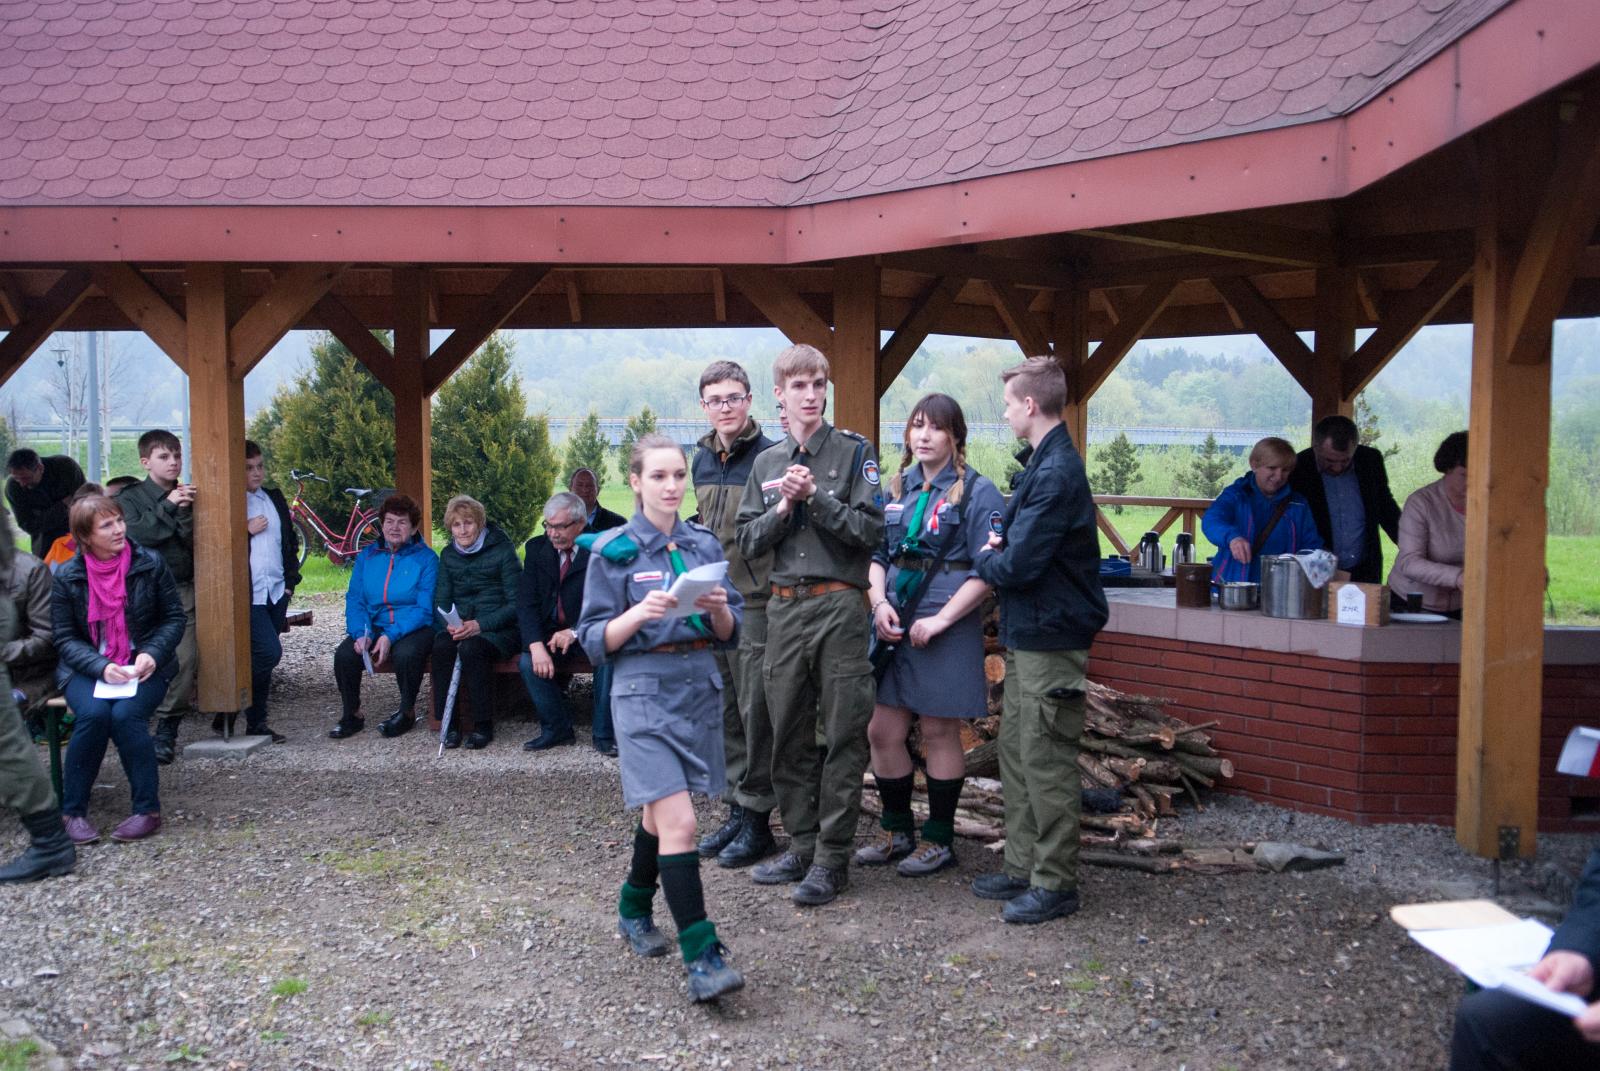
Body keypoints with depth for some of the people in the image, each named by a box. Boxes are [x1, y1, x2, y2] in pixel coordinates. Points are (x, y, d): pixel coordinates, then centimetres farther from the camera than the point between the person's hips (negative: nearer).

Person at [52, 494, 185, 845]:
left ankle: (147, 810, -17)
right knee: (93, 714, -30)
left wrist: (152, 654, -15)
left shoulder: (150, 564, -2)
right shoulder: (67, 578, -1)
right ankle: (73, 811, -13)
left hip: (143, 667, 0)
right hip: (87, 669, 1)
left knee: (126, 715, -30)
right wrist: (101, 667, -19)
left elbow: (174, 618, 3)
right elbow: (65, 638, -1)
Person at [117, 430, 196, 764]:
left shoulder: (186, 496, 11)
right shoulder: (131, 498, 4)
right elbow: (136, 534, -14)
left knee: (186, 659, -10)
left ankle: (167, 730, 0)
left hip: (184, 590, 2)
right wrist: (168, 506, -18)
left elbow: (193, 543, 1)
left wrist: (185, 512, -14)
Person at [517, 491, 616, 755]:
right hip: (551, 633, 3)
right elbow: (526, 602, -5)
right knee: (527, 662, -25)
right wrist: (536, 645, -22)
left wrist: (575, 632, -28)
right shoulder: (536, 548, 1)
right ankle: (557, 730, -5)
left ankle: (603, 734, -17)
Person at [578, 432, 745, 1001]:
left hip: (700, 687, 5)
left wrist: (719, 609, -11)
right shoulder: (614, 551, -3)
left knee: (660, 812, 18)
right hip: (644, 692, -5)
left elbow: (729, 633, 11)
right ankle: (702, 957, -12)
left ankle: (634, 910, 41)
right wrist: (639, 613, -21)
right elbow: (595, 640, -4)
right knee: (678, 822, -14)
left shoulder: (705, 543, 8)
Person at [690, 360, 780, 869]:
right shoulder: (702, 460, 12)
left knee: (756, 713, -2)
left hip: (757, 603, -7)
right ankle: (737, 809, 23)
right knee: (725, 713, 12)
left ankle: (757, 820, 8)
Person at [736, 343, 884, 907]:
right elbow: (748, 542, 8)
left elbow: (870, 530, -8)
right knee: (788, 734, 10)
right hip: (784, 607, 5)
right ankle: (801, 844, 23)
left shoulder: (854, 452, 0)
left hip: (839, 603, -4)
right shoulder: (767, 463, 13)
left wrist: (815, 497, -15)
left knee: (843, 734, -1)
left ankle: (832, 856, 6)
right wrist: (783, 506, -8)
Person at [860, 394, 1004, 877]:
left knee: (939, 732, 4)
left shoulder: (977, 492, -7)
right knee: (881, 732, 7)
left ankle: (940, 840, 19)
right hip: (893, 627, 6)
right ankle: (897, 831, 25)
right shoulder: (898, 488, 12)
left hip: (945, 631, -6)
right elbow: (877, 553, 13)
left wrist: (940, 620, -17)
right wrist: (879, 602, -5)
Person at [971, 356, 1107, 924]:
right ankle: (1023, 869, 26)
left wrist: (983, 559, -3)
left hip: (1049, 639, -10)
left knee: (1045, 763, -1)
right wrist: (997, 550, -4)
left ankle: (1055, 883, 10)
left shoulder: (1056, 474, -20)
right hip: (1026, 634, 10)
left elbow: (1016, 565, -23)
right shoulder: (1043, 463, 12)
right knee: (1016, 754, 16)